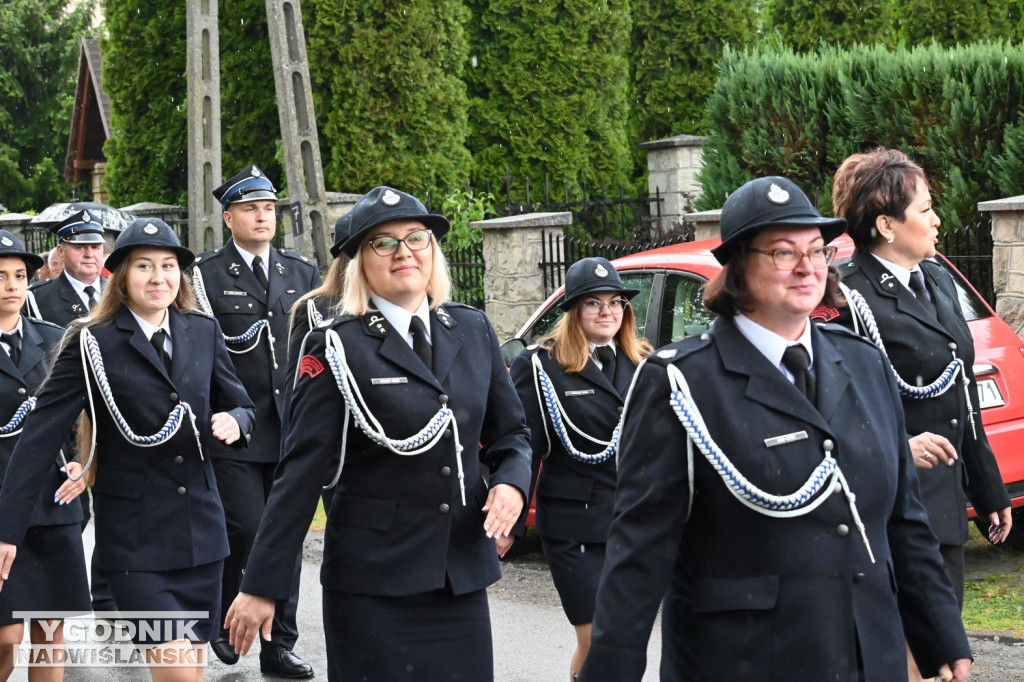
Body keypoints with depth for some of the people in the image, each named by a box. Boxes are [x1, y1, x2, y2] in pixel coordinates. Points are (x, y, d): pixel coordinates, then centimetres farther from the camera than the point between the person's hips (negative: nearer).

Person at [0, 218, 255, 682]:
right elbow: (41, 434, -9)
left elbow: (239, 405, 16)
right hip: (134, 537, -5)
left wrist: (234, 422, -10)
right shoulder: (92, 344, -6)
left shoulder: (204, 332, 7)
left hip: (200, 529, 5)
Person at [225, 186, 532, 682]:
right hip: (371, 583, -4)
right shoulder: (337, 347, -6)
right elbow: (301, 471, -7)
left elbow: (510, 433, 17)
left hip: (463, 577, 4)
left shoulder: (473, 331, 9)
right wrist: (261, 586, -9)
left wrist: (512, 485, -6)